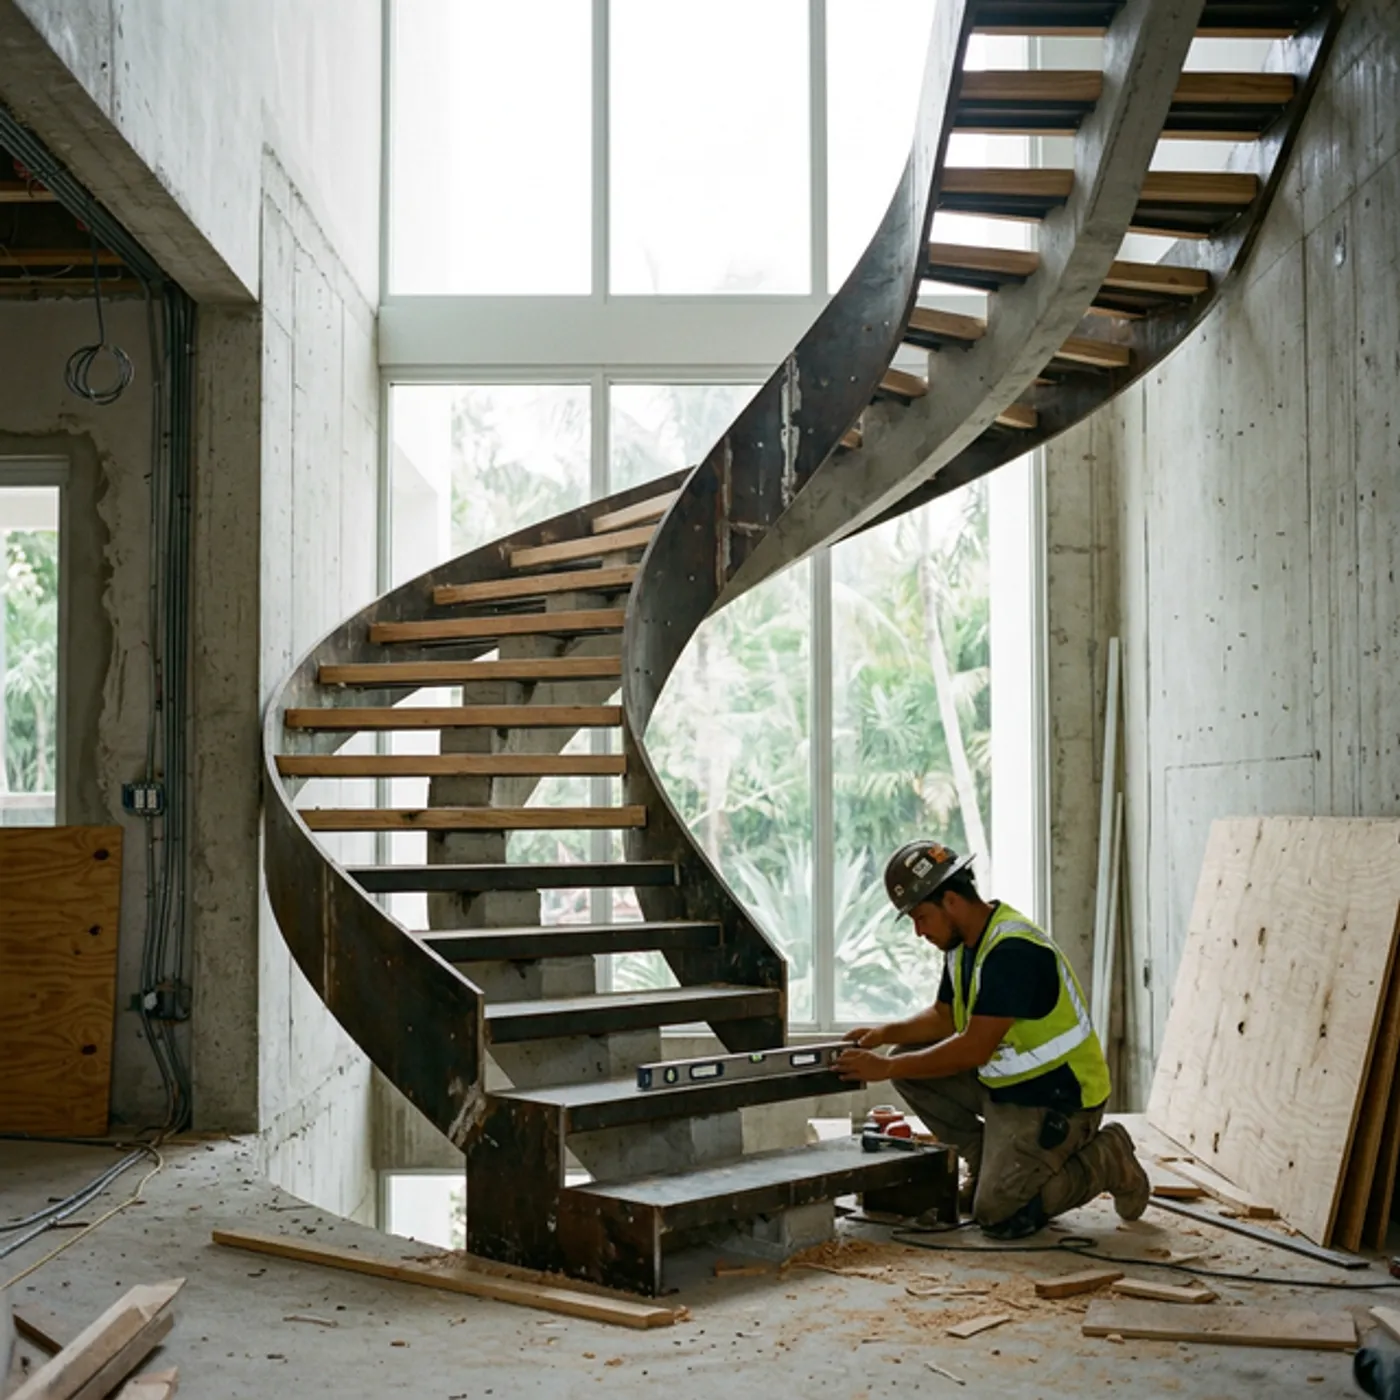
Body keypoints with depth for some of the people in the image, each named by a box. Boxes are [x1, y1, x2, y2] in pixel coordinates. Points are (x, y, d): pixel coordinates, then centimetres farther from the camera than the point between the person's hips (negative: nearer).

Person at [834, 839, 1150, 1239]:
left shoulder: (1012, 950, -27)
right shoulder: (964, 942, 4)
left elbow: (974, 1049, -28)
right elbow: (944, 1017, 16)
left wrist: (886, 1067, -23)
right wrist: (885, 1033, -2)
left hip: (1057, 1099, -9)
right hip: (1004, 1084, 9)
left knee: (995, 1214, -14)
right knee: (911, 1062, 0)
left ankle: (1106, 1162, 5)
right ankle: (990, 1165, 10)